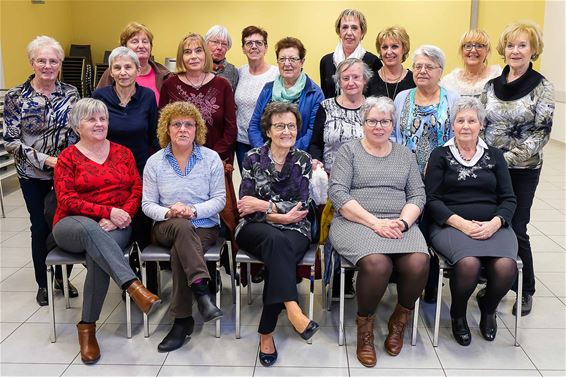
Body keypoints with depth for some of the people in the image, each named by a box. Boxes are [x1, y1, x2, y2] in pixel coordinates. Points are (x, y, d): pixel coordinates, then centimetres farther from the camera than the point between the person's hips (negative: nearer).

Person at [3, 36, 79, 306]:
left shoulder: (70, 93, 0)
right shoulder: (16, 97, -6)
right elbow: (11, 141, -8)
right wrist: (44, 159, -16)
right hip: (33, 174, -1)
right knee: (41, 226, 7)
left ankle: (62, 276, 29)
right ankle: (43, 283, 26)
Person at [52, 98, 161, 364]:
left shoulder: (123, 153, 14)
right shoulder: (68, 157, 6)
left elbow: (137, 189, 5)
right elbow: (67, 201, -6)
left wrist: (122, 215, -14)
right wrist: (108, 211, -17)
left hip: (115, 226, 2)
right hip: (73, 225, -1)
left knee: (97, 254, -33)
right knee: (90, 229, -38)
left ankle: (87, 326, -21)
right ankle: (133, 287, -50)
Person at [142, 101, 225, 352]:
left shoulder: (211, 158, 3)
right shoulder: (155, 162, 6)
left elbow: (219, 199, -1)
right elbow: (147, 204, 3)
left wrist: (193, 210, -20)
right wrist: (168, 212, -19)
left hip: (204, 226, 0)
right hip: (166, 227, 0)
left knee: (179, 252, -33)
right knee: (182, 226, -37)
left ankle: (182, 321, -26)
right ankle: (202, 291, -45)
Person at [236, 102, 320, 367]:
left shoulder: (303, 160, 6)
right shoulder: (253, 158, 3)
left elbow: (300, 207, -3)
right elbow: (245, 207, -4)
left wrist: (263, 205, -11)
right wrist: (279, 215, -15)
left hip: (294, 230, 1)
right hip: (256, 229, -1)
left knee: (280, 252, -32)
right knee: (276, 239, -35)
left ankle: (266, 333, -23)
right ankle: (292, 311, -41)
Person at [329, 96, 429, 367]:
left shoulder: (405, 155, 18)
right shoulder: (349, 151, 6)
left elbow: (418, 195, 11)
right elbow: (337, 192, -6)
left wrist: (403, 222, -11)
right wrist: (374, 222, -15)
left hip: (400, 224, 3)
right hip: (356, 222, -3)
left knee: (418, 263, -27)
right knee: (376, 263, -34)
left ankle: (399, 321, 2)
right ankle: (365, 326, -6)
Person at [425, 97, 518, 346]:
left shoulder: (494, 156, 18)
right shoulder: (440, 155, 10)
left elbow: (509, 199, 11)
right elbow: (432, 199, 0)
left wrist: (494, 223, -10)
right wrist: (462, 223, -14)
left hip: (493, 226, 3)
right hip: (451, 225, -2)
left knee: (506, 267, -29)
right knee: (468, 264, -34)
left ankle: (488, 308, 8)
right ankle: (458, 315, 1)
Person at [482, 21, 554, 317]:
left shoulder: (542, 88, -6)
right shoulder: (492, 85, 6)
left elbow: (541, 134, -11)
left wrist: (508, 158, -18)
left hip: (522, 170, -4)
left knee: (516, 230, 1)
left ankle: (525, 291, 20)